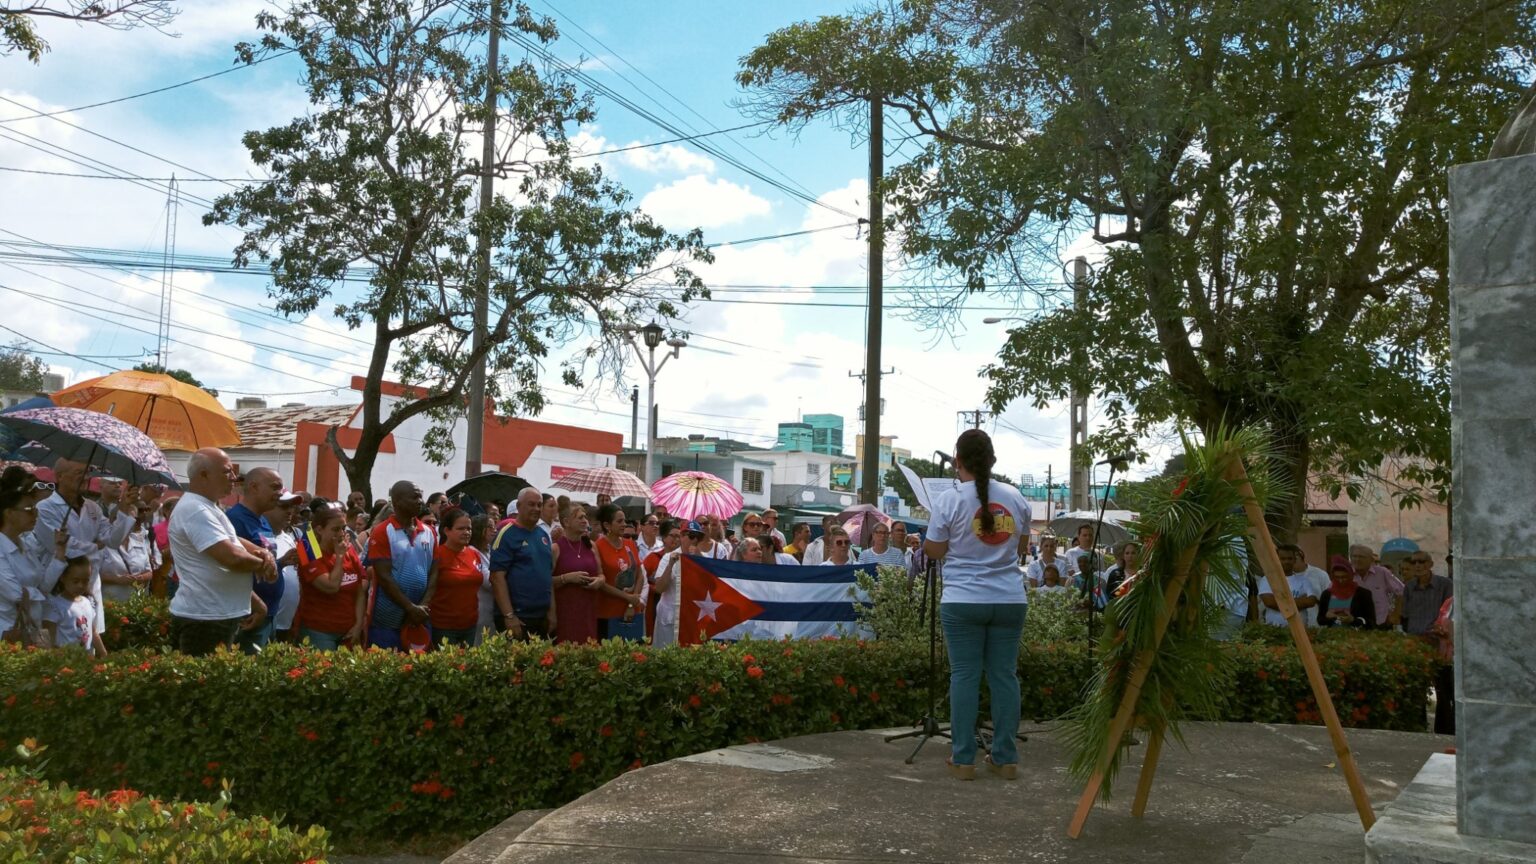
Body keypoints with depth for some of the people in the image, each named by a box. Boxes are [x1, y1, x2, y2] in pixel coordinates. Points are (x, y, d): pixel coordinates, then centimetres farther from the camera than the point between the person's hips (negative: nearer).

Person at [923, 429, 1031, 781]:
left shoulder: (950, 500, -7)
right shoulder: (1015, 498, 5)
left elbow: (935, 551, -2)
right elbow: (1022, 547, 15)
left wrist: (920, 542, 19)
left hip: (963, 601, -3)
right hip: (1009, 600, 3)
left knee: (964, 675, 3)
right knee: (1004, 675, 9)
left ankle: (964, 759, 7)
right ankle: (1006, 758, 14)